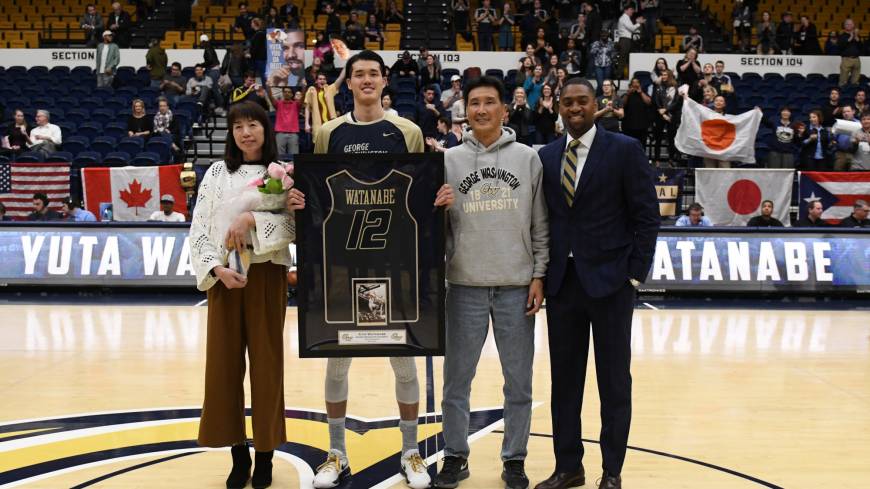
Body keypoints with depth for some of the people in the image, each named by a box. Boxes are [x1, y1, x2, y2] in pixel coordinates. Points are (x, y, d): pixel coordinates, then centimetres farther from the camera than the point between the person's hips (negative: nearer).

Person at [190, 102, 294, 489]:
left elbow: (295, 225, -8)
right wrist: (217, 268, -12)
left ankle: (265, 454, 16)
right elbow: (198, 229, 3)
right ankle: (238, 452, 15)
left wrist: (252, 219, -20)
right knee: (223, 361, 3)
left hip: (266, 275, -2)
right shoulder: (216, 173, 7)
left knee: (266, 360, 3)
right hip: (223, 275, 2)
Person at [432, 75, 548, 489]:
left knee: (519, 381, 7)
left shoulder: (528, 159, 4)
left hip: (517, 287, 0)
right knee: (457, 379, 8)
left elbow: (540, 225, 4)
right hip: (465, 285, 0)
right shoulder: (449, 161, 4)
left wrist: (539, 275, 0)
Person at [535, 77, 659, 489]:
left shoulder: (624, 150, -2)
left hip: (610, 281, -3)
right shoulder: (545, 156, 9)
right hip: (561, 282, 4)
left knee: (615, 382, 6)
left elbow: (647, 215, -4)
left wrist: (635, 274, -8)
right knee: (564, 380, 9)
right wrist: (541, 274, 3)